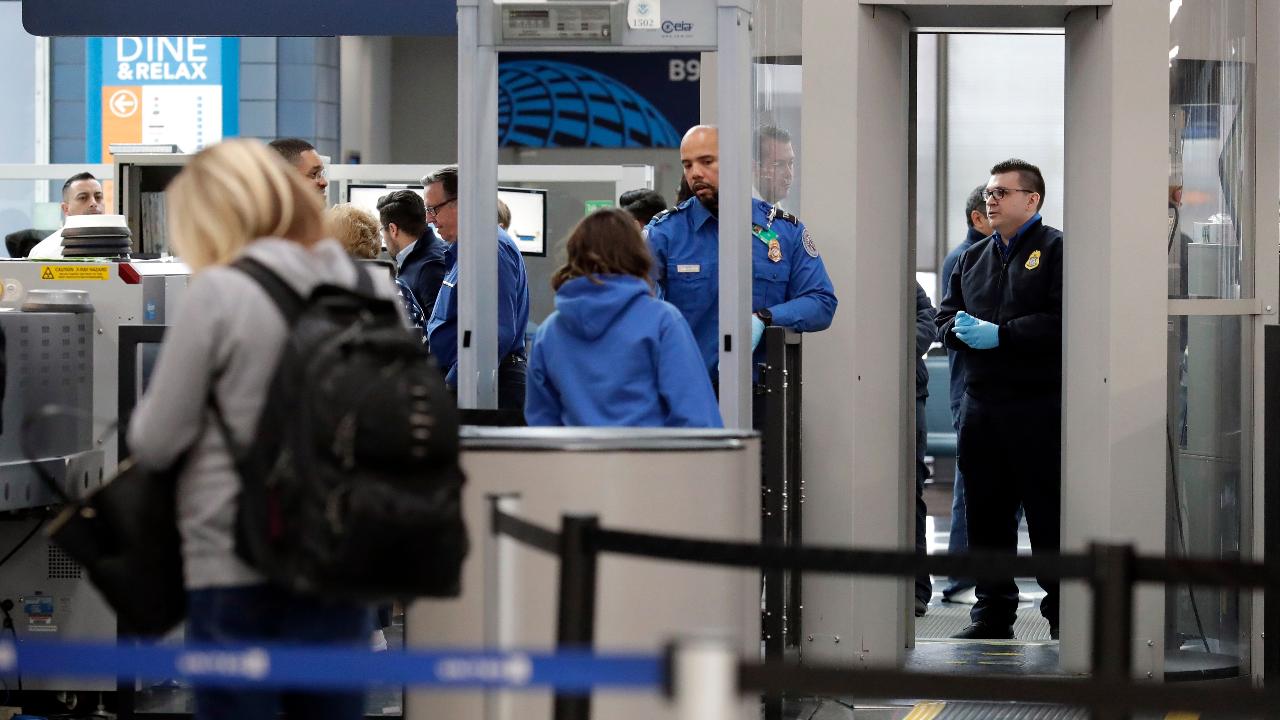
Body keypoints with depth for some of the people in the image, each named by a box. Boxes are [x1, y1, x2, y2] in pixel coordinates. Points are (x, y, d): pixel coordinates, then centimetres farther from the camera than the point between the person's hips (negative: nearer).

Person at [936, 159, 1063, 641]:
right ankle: (993, 611, 16)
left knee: (1048, 515, -4)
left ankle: (1061, 614, 3)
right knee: (985, 512, 8)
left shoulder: (1056, 250, -3)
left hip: (1039, 406, -7)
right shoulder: (972, 258, 20)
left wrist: (1000, 334, -17)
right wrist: (961, 329, -4)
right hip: (981, 405, 7)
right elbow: (946, 316, 19)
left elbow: (1063, 322, -15)